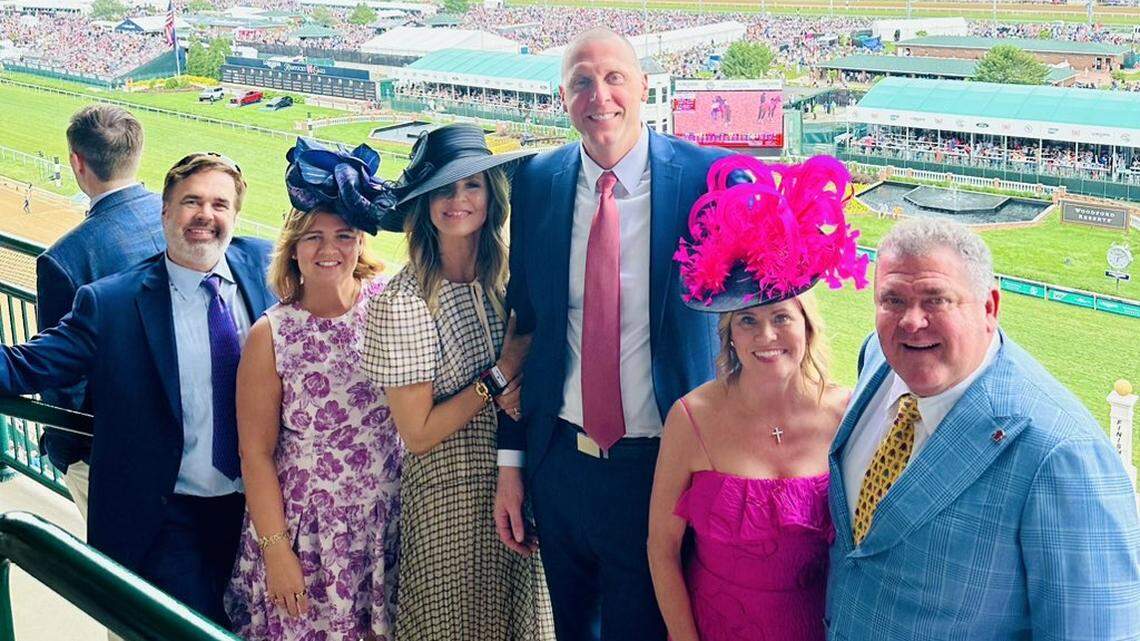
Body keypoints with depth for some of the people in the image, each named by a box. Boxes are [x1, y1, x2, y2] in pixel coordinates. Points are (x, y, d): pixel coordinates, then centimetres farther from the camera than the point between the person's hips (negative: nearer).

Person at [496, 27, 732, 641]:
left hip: (662, 468, -3)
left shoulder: (709, 177, -11)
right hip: (560, 461, 3)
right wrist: (510, 461, 6)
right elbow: (523, 321, 5)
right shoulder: (536, 182, -1)